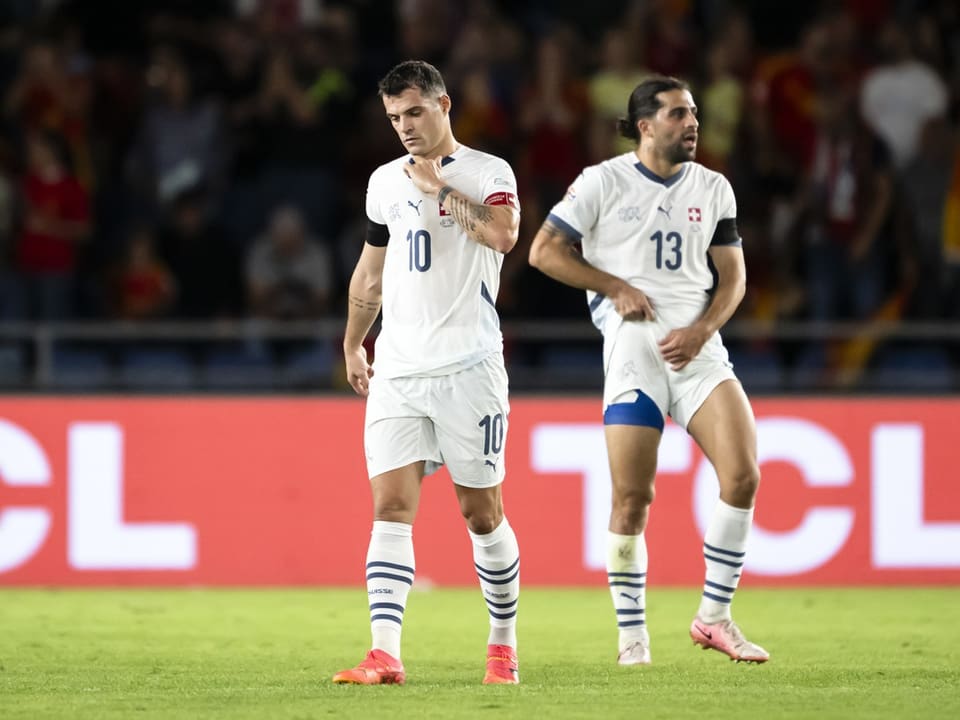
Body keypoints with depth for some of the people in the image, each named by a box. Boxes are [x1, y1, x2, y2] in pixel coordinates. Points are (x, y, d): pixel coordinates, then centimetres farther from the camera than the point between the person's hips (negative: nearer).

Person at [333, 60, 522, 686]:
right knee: (392, 508, -9)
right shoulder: (385, 182, 13)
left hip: (470, 370, -4)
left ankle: (504, 644, 22)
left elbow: (504, 234, -24)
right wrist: (352, 345, 29)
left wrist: (438, 187, -15)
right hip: (398, 371, 4)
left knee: (482, 513, 4)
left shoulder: (488, 173, -3)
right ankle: (385, 655, -18)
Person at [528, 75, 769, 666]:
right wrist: (617, 288, -6)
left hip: (698, 347, 3)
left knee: (743, 476, -12)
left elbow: (732, 276, 13)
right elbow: (545, 250, 1)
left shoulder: (713, 189, 13)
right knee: (633, 497, -6)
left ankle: (715, 617, 1)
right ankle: (633, 636, 7)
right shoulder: (603, 182, 2)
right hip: (633, 346, -3)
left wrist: (701, 331, -4)